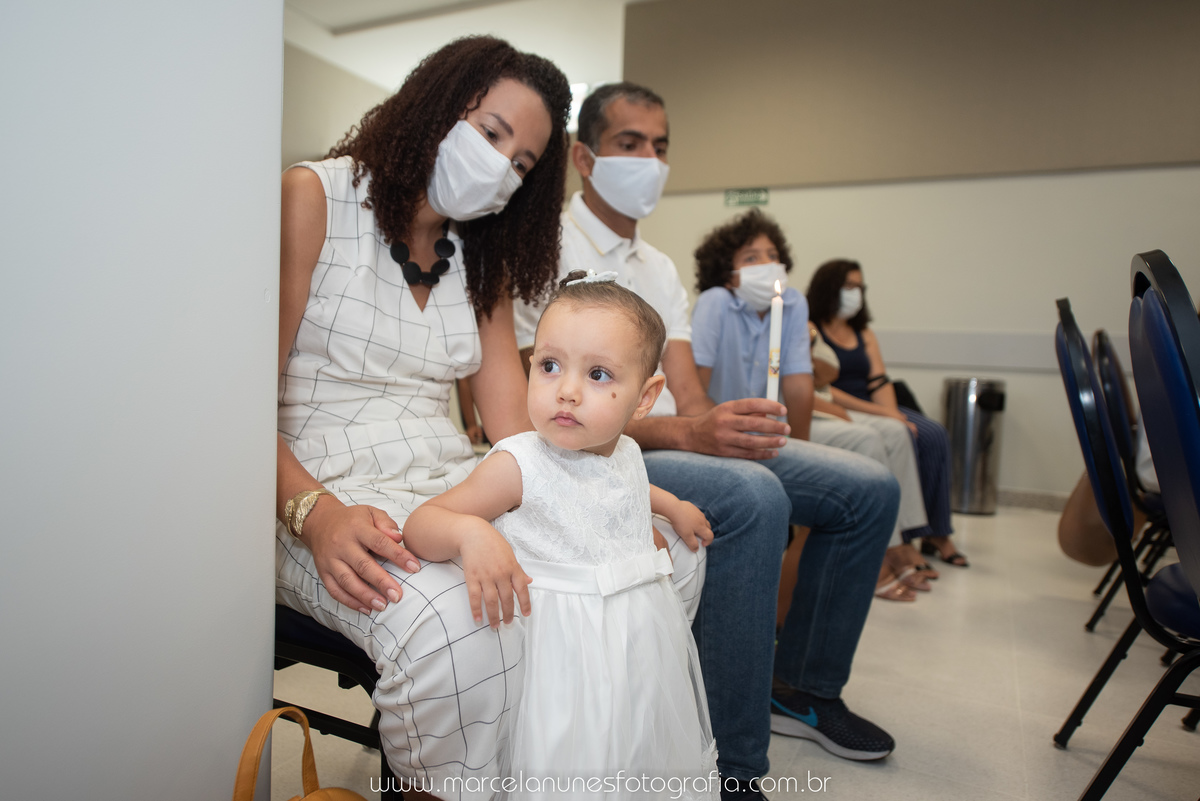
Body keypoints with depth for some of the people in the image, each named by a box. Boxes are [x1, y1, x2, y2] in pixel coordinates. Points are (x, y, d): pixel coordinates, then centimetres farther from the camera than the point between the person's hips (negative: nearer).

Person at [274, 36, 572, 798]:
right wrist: (315, 512, -26)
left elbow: (518, 427, 6)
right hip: (323, 487, -5)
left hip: (451, 483, 6)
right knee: (456, 624, -36)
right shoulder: (313, 197, -1)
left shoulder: (483, 256, 16)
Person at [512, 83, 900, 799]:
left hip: (679, 442, 8)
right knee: (752, 497, -37)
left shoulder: (659, 268, 18)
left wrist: (727, 424, -14)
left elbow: (687, 398, 9)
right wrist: (685, 433, -31)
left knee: (869, 489, 0)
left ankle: (803, 688, 17)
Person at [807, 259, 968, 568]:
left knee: (934, 435, -15)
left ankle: (936, 533, -9)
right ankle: (905, 536, -19)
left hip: (873, 410, 7)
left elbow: (880, 381, 9)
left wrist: (892, 414, -13)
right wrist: (879, 414, -20)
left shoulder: (864, 334, 20)